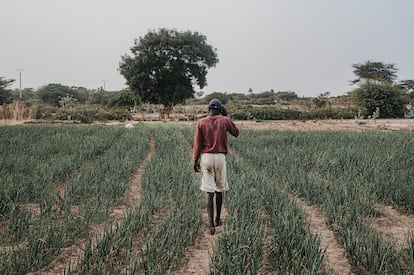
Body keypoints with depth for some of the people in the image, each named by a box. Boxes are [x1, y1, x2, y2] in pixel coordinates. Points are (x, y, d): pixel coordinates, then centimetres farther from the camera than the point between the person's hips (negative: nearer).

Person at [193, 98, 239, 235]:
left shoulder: (201, 122, -2)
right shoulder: (225, 120, -1)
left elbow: (197, 144, -2)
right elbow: (236, 133, 15)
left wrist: (195, 161, 5)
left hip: (206, 157, 0)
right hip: (220, 157, 1)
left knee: (209, 191, 0)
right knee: (219, 189, 18)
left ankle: (211, 224, -5)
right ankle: (218, 219, 31)